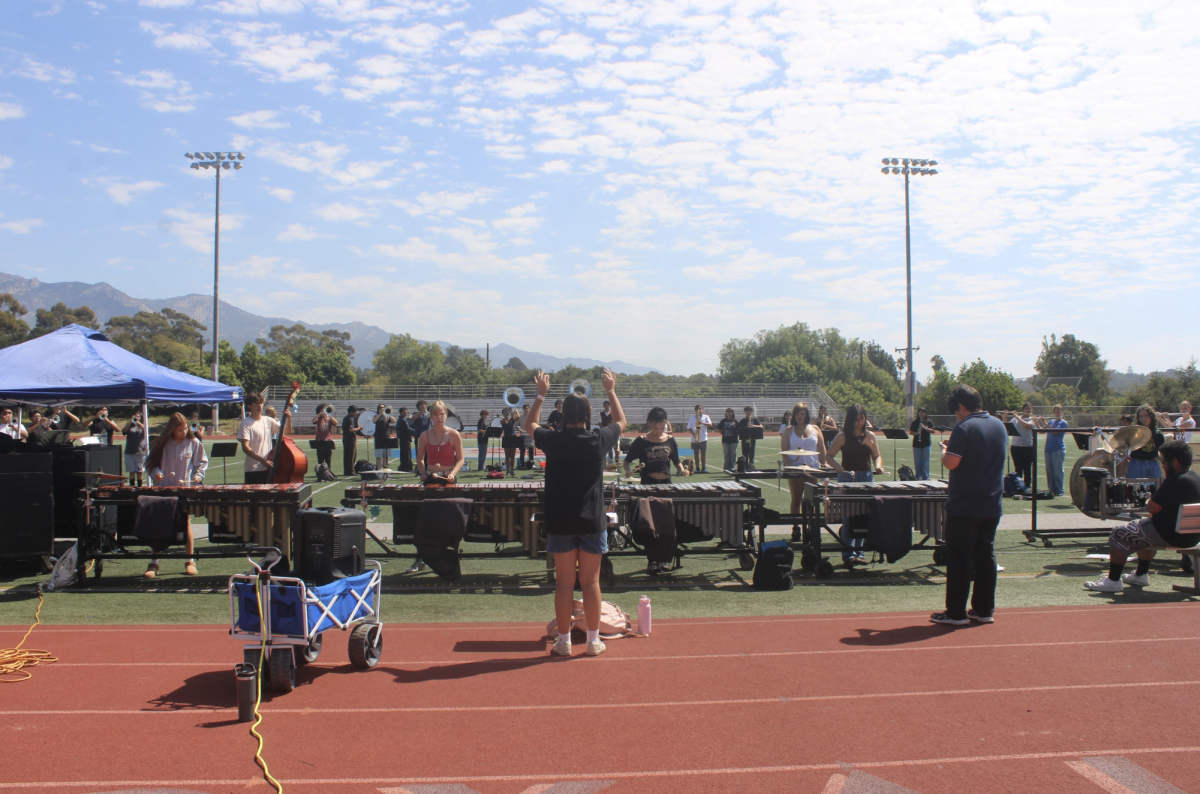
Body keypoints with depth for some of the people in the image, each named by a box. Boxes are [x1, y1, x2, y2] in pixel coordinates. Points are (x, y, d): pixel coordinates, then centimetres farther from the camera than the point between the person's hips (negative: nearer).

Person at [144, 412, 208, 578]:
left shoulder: (194, 443, 3)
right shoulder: (162, 444, 3)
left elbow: (202, 462, 9)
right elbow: (152, 463, 10)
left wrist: (198, 475, -6)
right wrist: (156, 473, -9)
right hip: (163, 489, 1)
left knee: (186, 522, 3)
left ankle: (190, 561, 13)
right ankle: (154, 563, 7)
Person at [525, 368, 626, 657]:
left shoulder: (553, 440, -7)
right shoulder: (599, 439, -6)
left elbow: (530, 424, 15)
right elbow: (621, 421, 16)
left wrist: (541, 394, 22)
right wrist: (611, 390, 23)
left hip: (560, 522, 0)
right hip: (593, 521, 0)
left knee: (564, 582, 6)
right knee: (591, 582, 7)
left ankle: (563, 641, 12)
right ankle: (593, 641, 14)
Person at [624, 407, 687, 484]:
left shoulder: (670, 441, 4)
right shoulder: (641, 441, -3)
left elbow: (676, 461, 13)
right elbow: (627, 461, 3)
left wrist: (682, 470, -7)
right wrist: (628, 471, -17)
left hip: (666, 482, 2)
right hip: (648, 483, -2)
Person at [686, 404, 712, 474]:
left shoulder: (705, 417, 5)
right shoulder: (692, 417, 6)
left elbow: (710, 424, -7)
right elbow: (689, 428, 3)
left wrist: (702, 423, -21)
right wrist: (693, 434, -13)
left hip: (703, 438, -1)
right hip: (694, 439, 1)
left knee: (703, 453, 1)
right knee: (696, 453, 4)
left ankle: (703, 468, 6)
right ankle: (697, 468, 9)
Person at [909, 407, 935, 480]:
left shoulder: (929, 422, 5)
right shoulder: (915, 422, 7)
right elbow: (910, 431, 2)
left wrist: (924, 427, -20)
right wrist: (916, 433, -18)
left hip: (926, 444, -1)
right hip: (916, 444, 1)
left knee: (925, 461, 0)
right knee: (917, 461, 3)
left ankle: (925, 476, 5)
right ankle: (918, 476, 10)